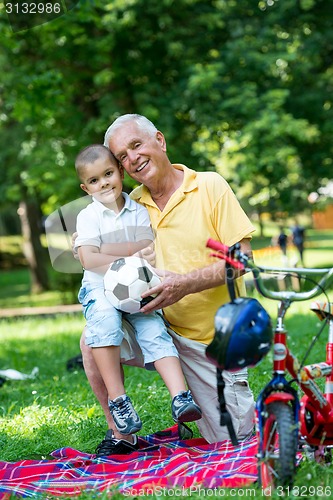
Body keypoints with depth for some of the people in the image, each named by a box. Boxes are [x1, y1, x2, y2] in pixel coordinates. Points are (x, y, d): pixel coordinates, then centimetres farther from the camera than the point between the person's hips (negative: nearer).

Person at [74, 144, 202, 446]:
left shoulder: (139, 211, 9)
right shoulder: (88, 216, 0)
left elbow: (148, 248, -1)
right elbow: (88, 259, -12)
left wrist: (104, 251, -10)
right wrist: (126, 261, -19)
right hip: (100, 286, -3)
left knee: (155, 330, -20)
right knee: (104, 318, -34)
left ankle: (180, 396, -25)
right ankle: (117, 397, -34)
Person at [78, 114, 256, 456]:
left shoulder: (210, 186, -10)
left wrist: (186, 284, -30)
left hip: (215, 338, -3)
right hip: (164, 328, 3)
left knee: (232, 438, 3)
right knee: (94, 341, -18)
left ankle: (248, 401, 39)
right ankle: (119, 430, 4)